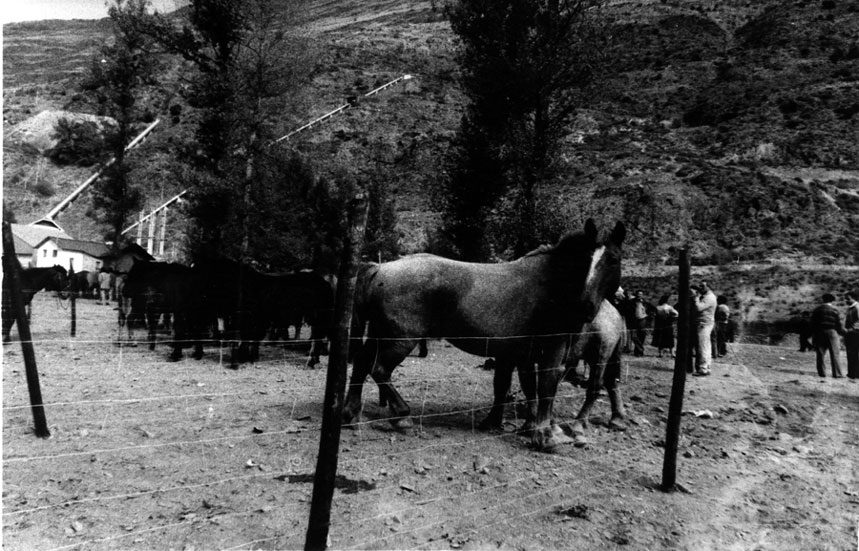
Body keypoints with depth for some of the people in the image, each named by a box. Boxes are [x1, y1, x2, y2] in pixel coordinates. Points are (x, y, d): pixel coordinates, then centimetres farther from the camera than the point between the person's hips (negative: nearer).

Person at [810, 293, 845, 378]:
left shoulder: (817, 310, 6)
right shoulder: (834, 310, -3)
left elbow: (813, 323, 5)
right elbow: (839, 324, -3)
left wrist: (815, 332, 12)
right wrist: (843, 332, 13)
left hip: (819, 333, 2)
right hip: (832, 332, -2)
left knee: (820, 354, 6)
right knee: (834, 354, 1)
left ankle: (822, 373, 4)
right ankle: (837, 373, -1)